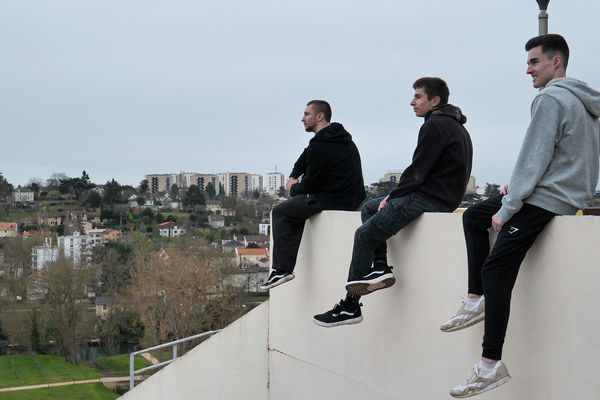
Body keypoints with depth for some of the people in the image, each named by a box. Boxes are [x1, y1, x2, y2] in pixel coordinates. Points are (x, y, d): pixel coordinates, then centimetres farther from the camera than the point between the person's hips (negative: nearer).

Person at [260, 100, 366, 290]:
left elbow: (311, 184, -13)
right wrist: (293, 177, 12)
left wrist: (293, 188, 8)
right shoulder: (339, 136, 13)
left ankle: (282, 270, -1)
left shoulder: (320, 146, -19)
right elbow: (305, 158, 24)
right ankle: (286, 265, 28)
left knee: (280, 212, 4)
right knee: (295, 205, 29)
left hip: (334, 200, -10)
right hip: (353, 199, 10)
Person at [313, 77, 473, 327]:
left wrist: (392, 197, -4)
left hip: (431, 199, -11)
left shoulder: (435, 126, -12)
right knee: (369, 207, 19)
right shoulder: (453, 125, 20)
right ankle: (380, 266, 2)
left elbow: (418, 172, -17)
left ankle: (350, 307, -2)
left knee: (364, 234, -6)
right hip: (442, 195, 11)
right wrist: (395, 196, 11)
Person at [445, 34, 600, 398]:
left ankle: (492, 365, -11)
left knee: (496, 270, -11)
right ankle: (477, 301, 14)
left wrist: (507, 208, -12)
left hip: (546, 200, -10)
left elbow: (534, 158, -17)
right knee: (473, 216, 20)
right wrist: (517, 188, 11)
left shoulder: (551, 98, -14)